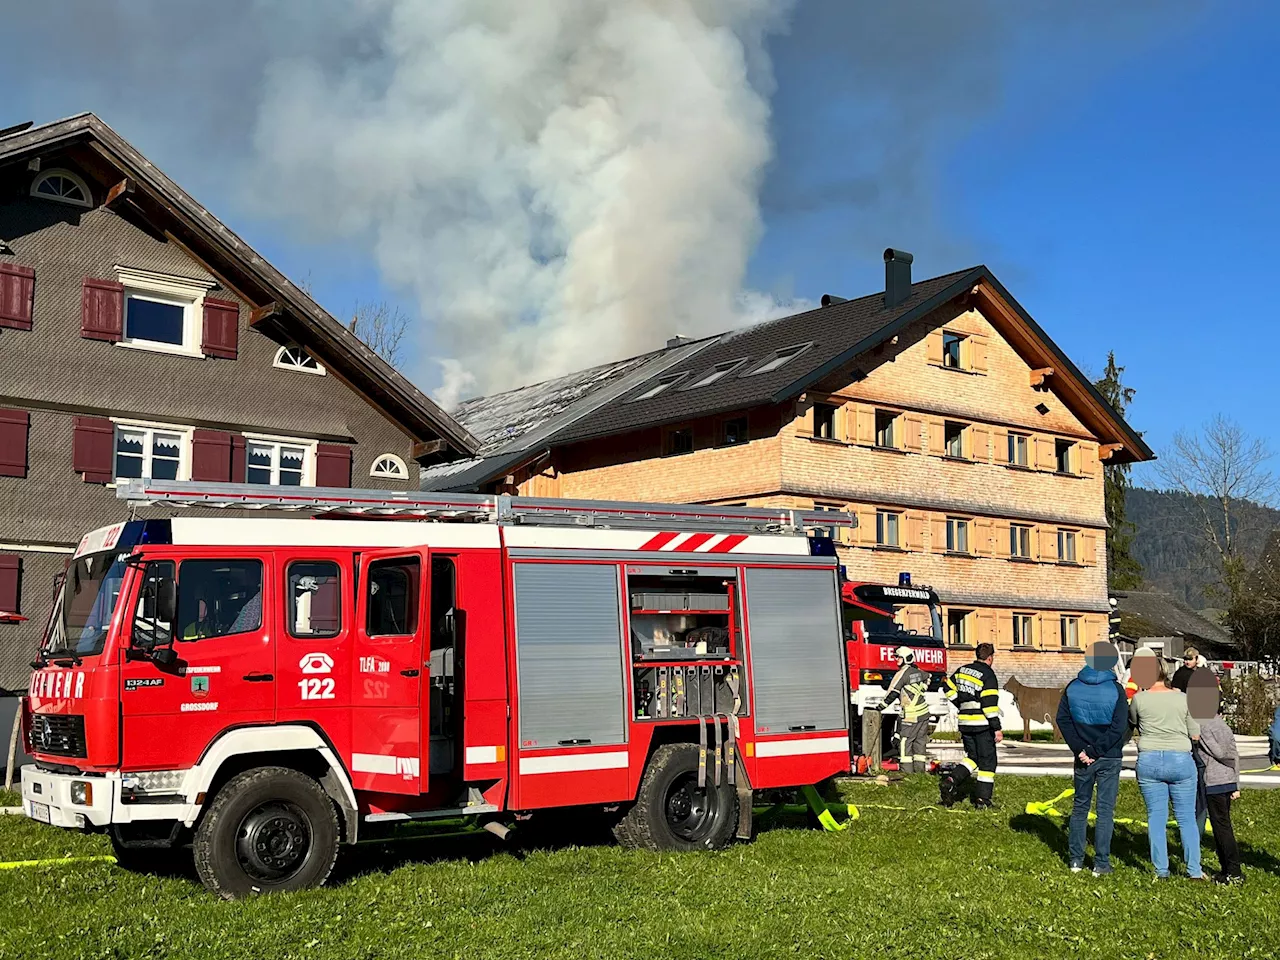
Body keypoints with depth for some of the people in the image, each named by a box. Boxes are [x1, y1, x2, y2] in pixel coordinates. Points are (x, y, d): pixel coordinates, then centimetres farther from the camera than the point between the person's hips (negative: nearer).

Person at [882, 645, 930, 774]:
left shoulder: (902, 673, -13)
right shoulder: (918, 671, 11)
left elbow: (893, 692, -13)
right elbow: (926, 681, 32)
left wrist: (882, 705, -5)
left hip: (911, 714, -8)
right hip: (924, 713, 8)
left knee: (905, 741, -3)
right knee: (920, 741, 11)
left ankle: (906, 771, -5)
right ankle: (920, 769, 13)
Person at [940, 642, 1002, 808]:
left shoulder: (962, 670, 8)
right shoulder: (988, 675, -12)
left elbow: (949, 689, 15)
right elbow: (990, 703, -17)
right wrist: (997, 728, -14)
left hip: (965, 722, 6)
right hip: (982, 725, -6)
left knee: (972, 756, 18)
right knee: (987, 760, 4)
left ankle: (951, 781, -4)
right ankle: (982, 798, 3)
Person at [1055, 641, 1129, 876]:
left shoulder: (1073, 687, -1)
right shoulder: (1116, 690, -11)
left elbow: (1062, 720, -3)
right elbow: (1119, 727, -17)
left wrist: (1080, 749, -6)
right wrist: (1097, 750, -13)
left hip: (1083, 758, 3)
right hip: (1109, 759, -3)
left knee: (1080, 806, 15)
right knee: (1105, 810, 4)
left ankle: (1075, 859, 17)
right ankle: (1101, 863, 5)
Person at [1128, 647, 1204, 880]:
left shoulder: (1139, 698, -4)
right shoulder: (1183, 699, -1)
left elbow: (1132, 720, 15)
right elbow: (1195, 734, 5)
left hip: (1149, 761, 0)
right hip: (1181, 761, 0)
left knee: (1156, 817, 8)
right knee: (1187, 817, 9)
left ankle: (1161, 870, 11)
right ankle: (1194, 870, 10)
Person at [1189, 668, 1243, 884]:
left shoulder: (1201, 722, -11)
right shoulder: (1221, 722, 14)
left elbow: (1218, 752, -15)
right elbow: (1234, 755, 14)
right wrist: (1236, 785, 16)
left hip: (1214, 783, -8)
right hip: (1229, 781, 8)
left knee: (1221, 826, -4)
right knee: (1223, 826, 13)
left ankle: (1234, 872, -5)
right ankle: (1228, 869, 16)